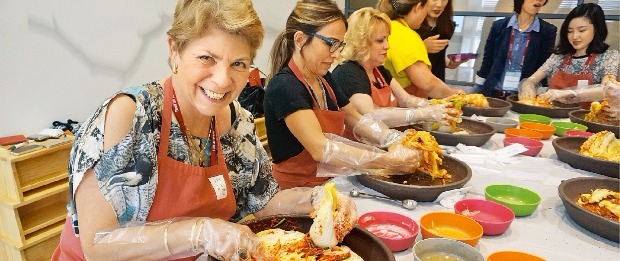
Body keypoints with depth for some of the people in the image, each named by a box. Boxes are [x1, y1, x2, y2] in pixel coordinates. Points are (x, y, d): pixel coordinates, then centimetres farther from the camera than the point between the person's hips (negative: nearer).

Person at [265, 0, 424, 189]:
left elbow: (355, 119, 13)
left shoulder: (323, 77, 6)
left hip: (328, 182, 8)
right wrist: (389, 161, -29)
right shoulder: (284, 87, -19)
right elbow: (320, 149, -28)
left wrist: (399, 141, -3)